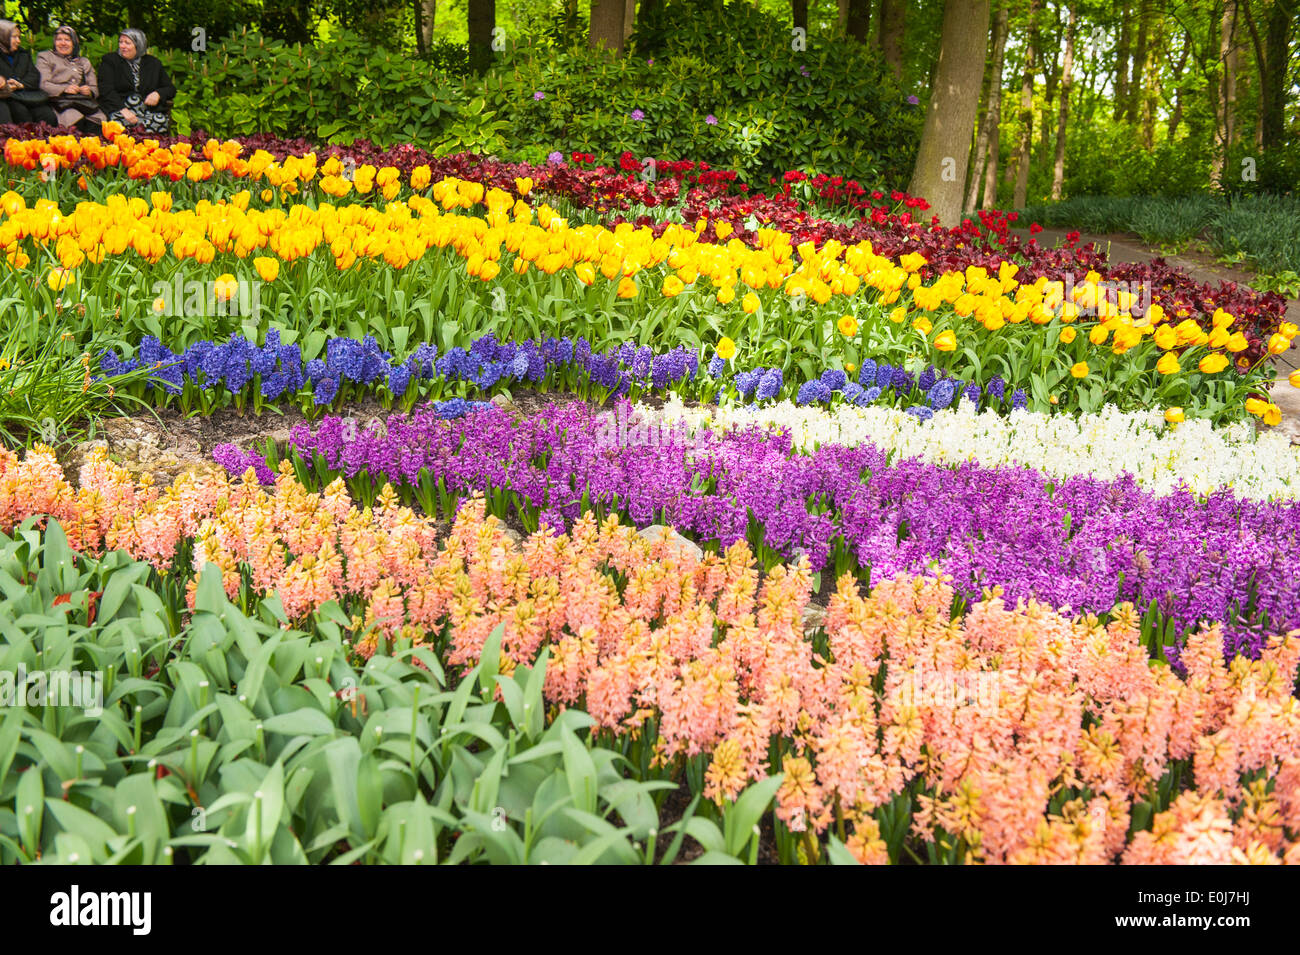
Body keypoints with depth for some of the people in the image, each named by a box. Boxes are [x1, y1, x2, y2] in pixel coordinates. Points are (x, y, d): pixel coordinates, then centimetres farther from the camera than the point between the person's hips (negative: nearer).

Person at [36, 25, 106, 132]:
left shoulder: (84, 62, 31)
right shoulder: (45, 57, 20)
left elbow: (95, 87, 24)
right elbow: (43, 84, 4)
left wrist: (89, 90, -2)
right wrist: (64, 89, -13)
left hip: (86, 102, 3)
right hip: (60, 102, -3)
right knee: (77, 123, -37)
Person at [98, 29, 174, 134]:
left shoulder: (154, 63, 19)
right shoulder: (109, 60, 12)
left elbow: (170, 89, 20)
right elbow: (106, 90, -1)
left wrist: (158, 94, -5)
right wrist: (123, 109, -18)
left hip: (149, 109, 2)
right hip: (118, 108, -2)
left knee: (161, 120, -34)